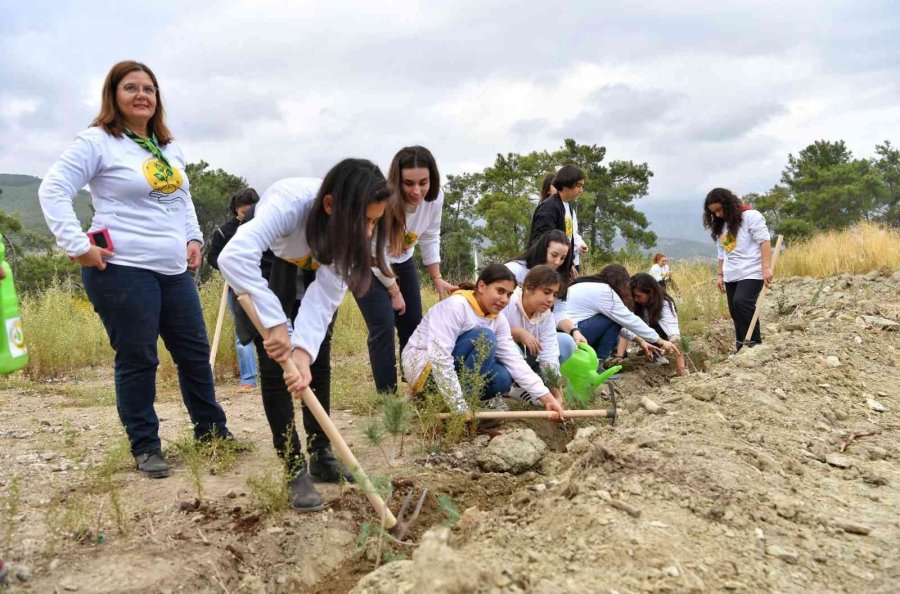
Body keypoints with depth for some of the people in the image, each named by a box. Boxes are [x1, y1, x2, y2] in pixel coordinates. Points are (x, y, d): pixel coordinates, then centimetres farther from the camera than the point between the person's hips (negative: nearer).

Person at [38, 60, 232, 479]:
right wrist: (77, 246, -15)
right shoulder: (98, 141, -5)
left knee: (195, 352, 11)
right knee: (137, 360, 0)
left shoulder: (169, 147, 16)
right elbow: (53, 190, -9)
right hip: (122, 270, -7)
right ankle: (145, 446, 15)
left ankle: (212, 430, 27)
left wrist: (193, 238, 15)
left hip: (174, 270, 7)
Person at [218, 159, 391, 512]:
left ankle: (322, 459, 16)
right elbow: (233, 256, -54)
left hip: (311, 275, 4)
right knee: (276, 369, -8)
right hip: (260, 273, -4)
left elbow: (327, 293, -29)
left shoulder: (354, 227, -26)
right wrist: (275, 323, -54)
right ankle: (295, 471, 1)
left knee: (318, 365, 3)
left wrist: (304, 349, -42)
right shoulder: (289, 203, -41)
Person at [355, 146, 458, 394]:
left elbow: (430, 238, -3)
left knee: (413, 326, 7)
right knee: (383, 329, -13)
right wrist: (394, 291, -14)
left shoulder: (435, 197, -20)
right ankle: (388, 396, -4)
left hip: (402, 262, 5)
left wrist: (437, 279, -5)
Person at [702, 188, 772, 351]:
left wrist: (766, 268, -21)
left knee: (742, 302, -25)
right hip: (731, 276, 8)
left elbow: (764, 241, -13)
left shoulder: (750, 216, -6)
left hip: (751, 272, -7)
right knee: (735, 312, 5)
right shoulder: (720, 226, 16)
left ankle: (755, 343, -18)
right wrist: (719, 275, 14)